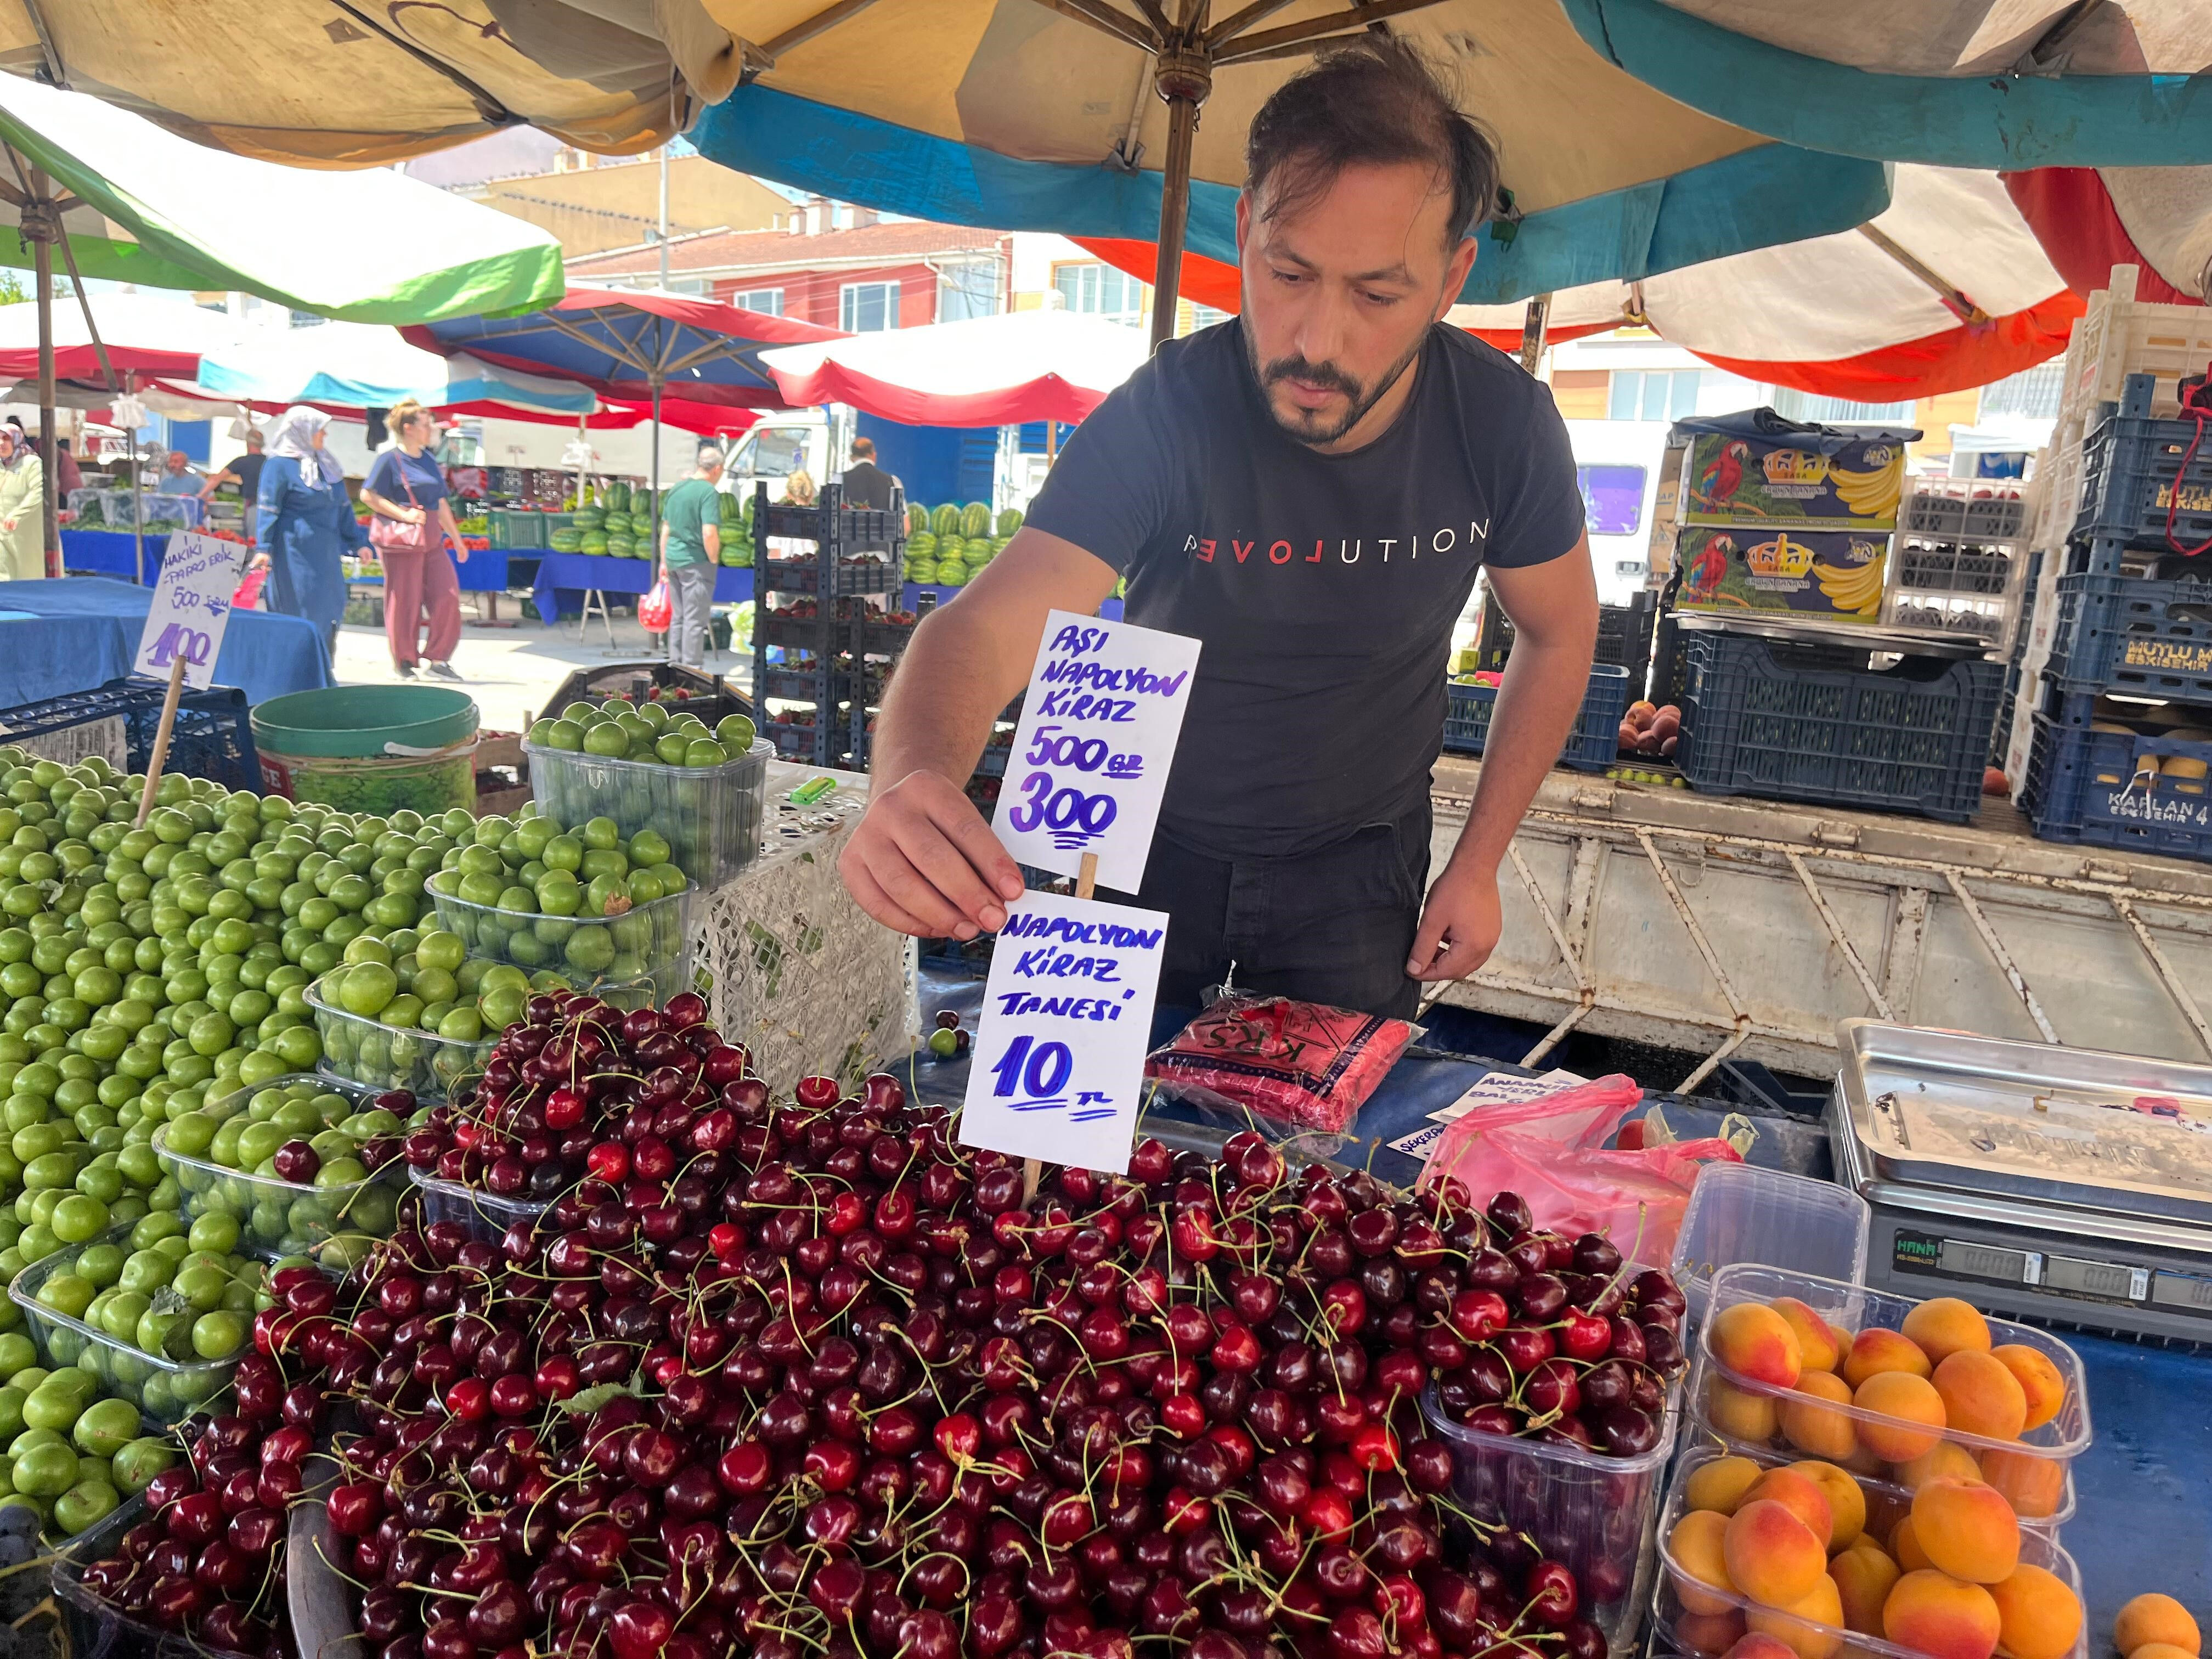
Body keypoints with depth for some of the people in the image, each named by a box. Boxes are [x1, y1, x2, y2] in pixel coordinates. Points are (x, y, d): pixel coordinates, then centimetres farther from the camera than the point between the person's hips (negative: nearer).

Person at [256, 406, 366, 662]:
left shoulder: (326, 464, 14)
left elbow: (343, 507, 18)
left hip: (325, 550, 7)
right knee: (299, 611, -3)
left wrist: (358, 542, 16)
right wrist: (264, 548, -19)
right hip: (295, 551, -7)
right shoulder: (279, 465, -8)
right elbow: (269, 509, -12)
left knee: (330, 609, 7)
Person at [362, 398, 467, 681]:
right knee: (405, 603, 0)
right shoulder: (390, 459, -7)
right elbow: (368, 495, -11)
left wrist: (456, 539, 18)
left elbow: (441, 504, 18)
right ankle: (404, 663, 13)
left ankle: (439, 659, 9)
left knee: (447, 597, 0)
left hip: (432, 540, 7)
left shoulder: (429, 460, 13)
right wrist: (404, 515, -18)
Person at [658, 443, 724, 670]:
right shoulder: (709, 492, -14)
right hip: (697, 562, -8)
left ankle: (675, 665, 23)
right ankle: (692, 670, 2)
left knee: (677, 617, 16)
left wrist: (664, 562, 21)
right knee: (695, 620, -1)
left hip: (673, 559, 8)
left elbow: (665, 529, 15)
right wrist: (714, 560, -8)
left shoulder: (676, 489, 11)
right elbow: (709, 534, -22)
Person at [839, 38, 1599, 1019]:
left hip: (1357, 862, 1)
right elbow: (986, 628, -36)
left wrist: (1479, 862, -5)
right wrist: (914, 781, -59)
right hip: (1154, 838, -1)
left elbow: (1558, 633, -2)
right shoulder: (1161, 416, -26)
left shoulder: (1502, 422, -19)